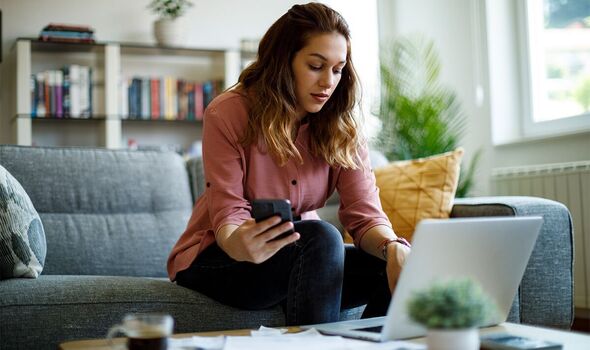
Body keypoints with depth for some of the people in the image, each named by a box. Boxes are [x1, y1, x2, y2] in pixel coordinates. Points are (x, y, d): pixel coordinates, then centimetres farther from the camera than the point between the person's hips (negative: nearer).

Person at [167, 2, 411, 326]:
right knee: (320, 237, -33)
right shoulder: (227, 114, -15)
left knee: (403, 266, -18)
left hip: (300, 254, 5)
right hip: (215, 259, -4)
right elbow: (227, 216, -19)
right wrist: (239, 245, -44)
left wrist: (393, 248, -36)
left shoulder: (342, 129, -4)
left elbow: (365, 213, -12)